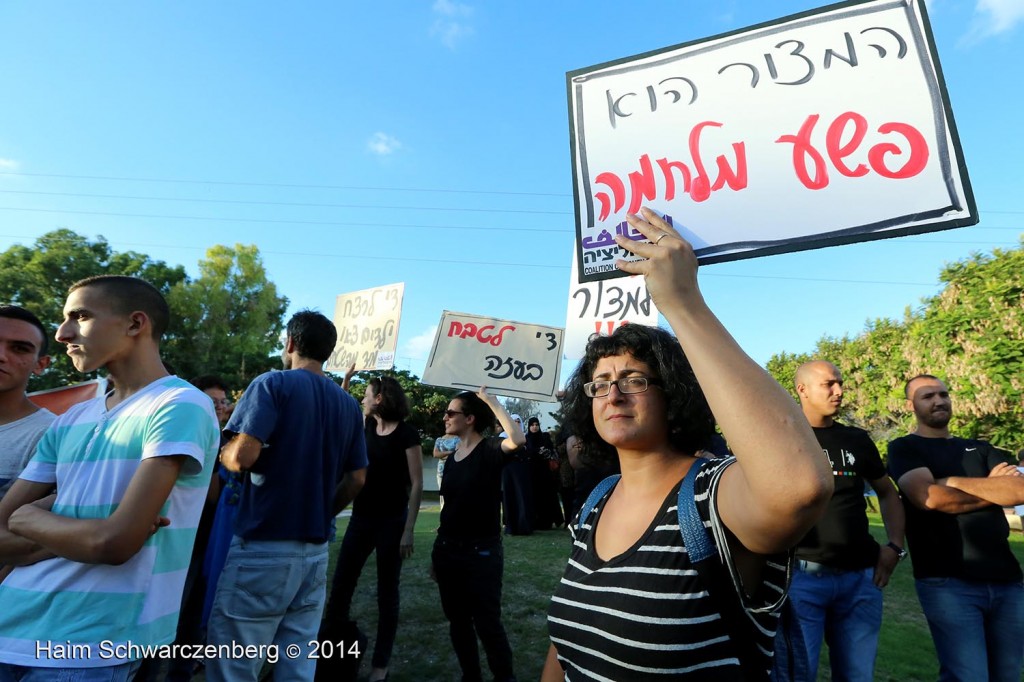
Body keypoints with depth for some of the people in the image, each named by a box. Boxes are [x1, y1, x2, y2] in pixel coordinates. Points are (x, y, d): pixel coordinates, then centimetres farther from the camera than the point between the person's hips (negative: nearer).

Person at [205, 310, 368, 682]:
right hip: (316, 550, 6)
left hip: (264, 547, -5)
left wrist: (223, 453, 4)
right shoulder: (349, 404, 9)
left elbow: (242, 456, -18)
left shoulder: (274, 384, -7)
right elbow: (357, 478, 10)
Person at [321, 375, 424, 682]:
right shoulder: (368, 427, 4)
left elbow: (416, 485, -13)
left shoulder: (407, 434, -14)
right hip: (361, 518, 6)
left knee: (386, 591, 8)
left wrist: (408, 531, -16)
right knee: (340, 586, 9)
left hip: (391, 521, -6)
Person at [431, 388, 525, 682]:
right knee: (457, 621, 16)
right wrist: (437, 551, 16)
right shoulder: (452, 459, 8)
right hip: (448, 549, 7)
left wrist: (490, 400, -28)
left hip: (481, 551, -7)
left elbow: (518, 439, -36)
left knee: (487, 623, 2)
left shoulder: (489, 450, -13)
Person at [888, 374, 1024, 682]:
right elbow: (929, 498, -15)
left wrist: (953, 481, -9)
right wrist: (993, 488, -1)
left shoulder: (979, 448, 17)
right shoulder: (904, 448, 2)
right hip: (948, 582, -5)